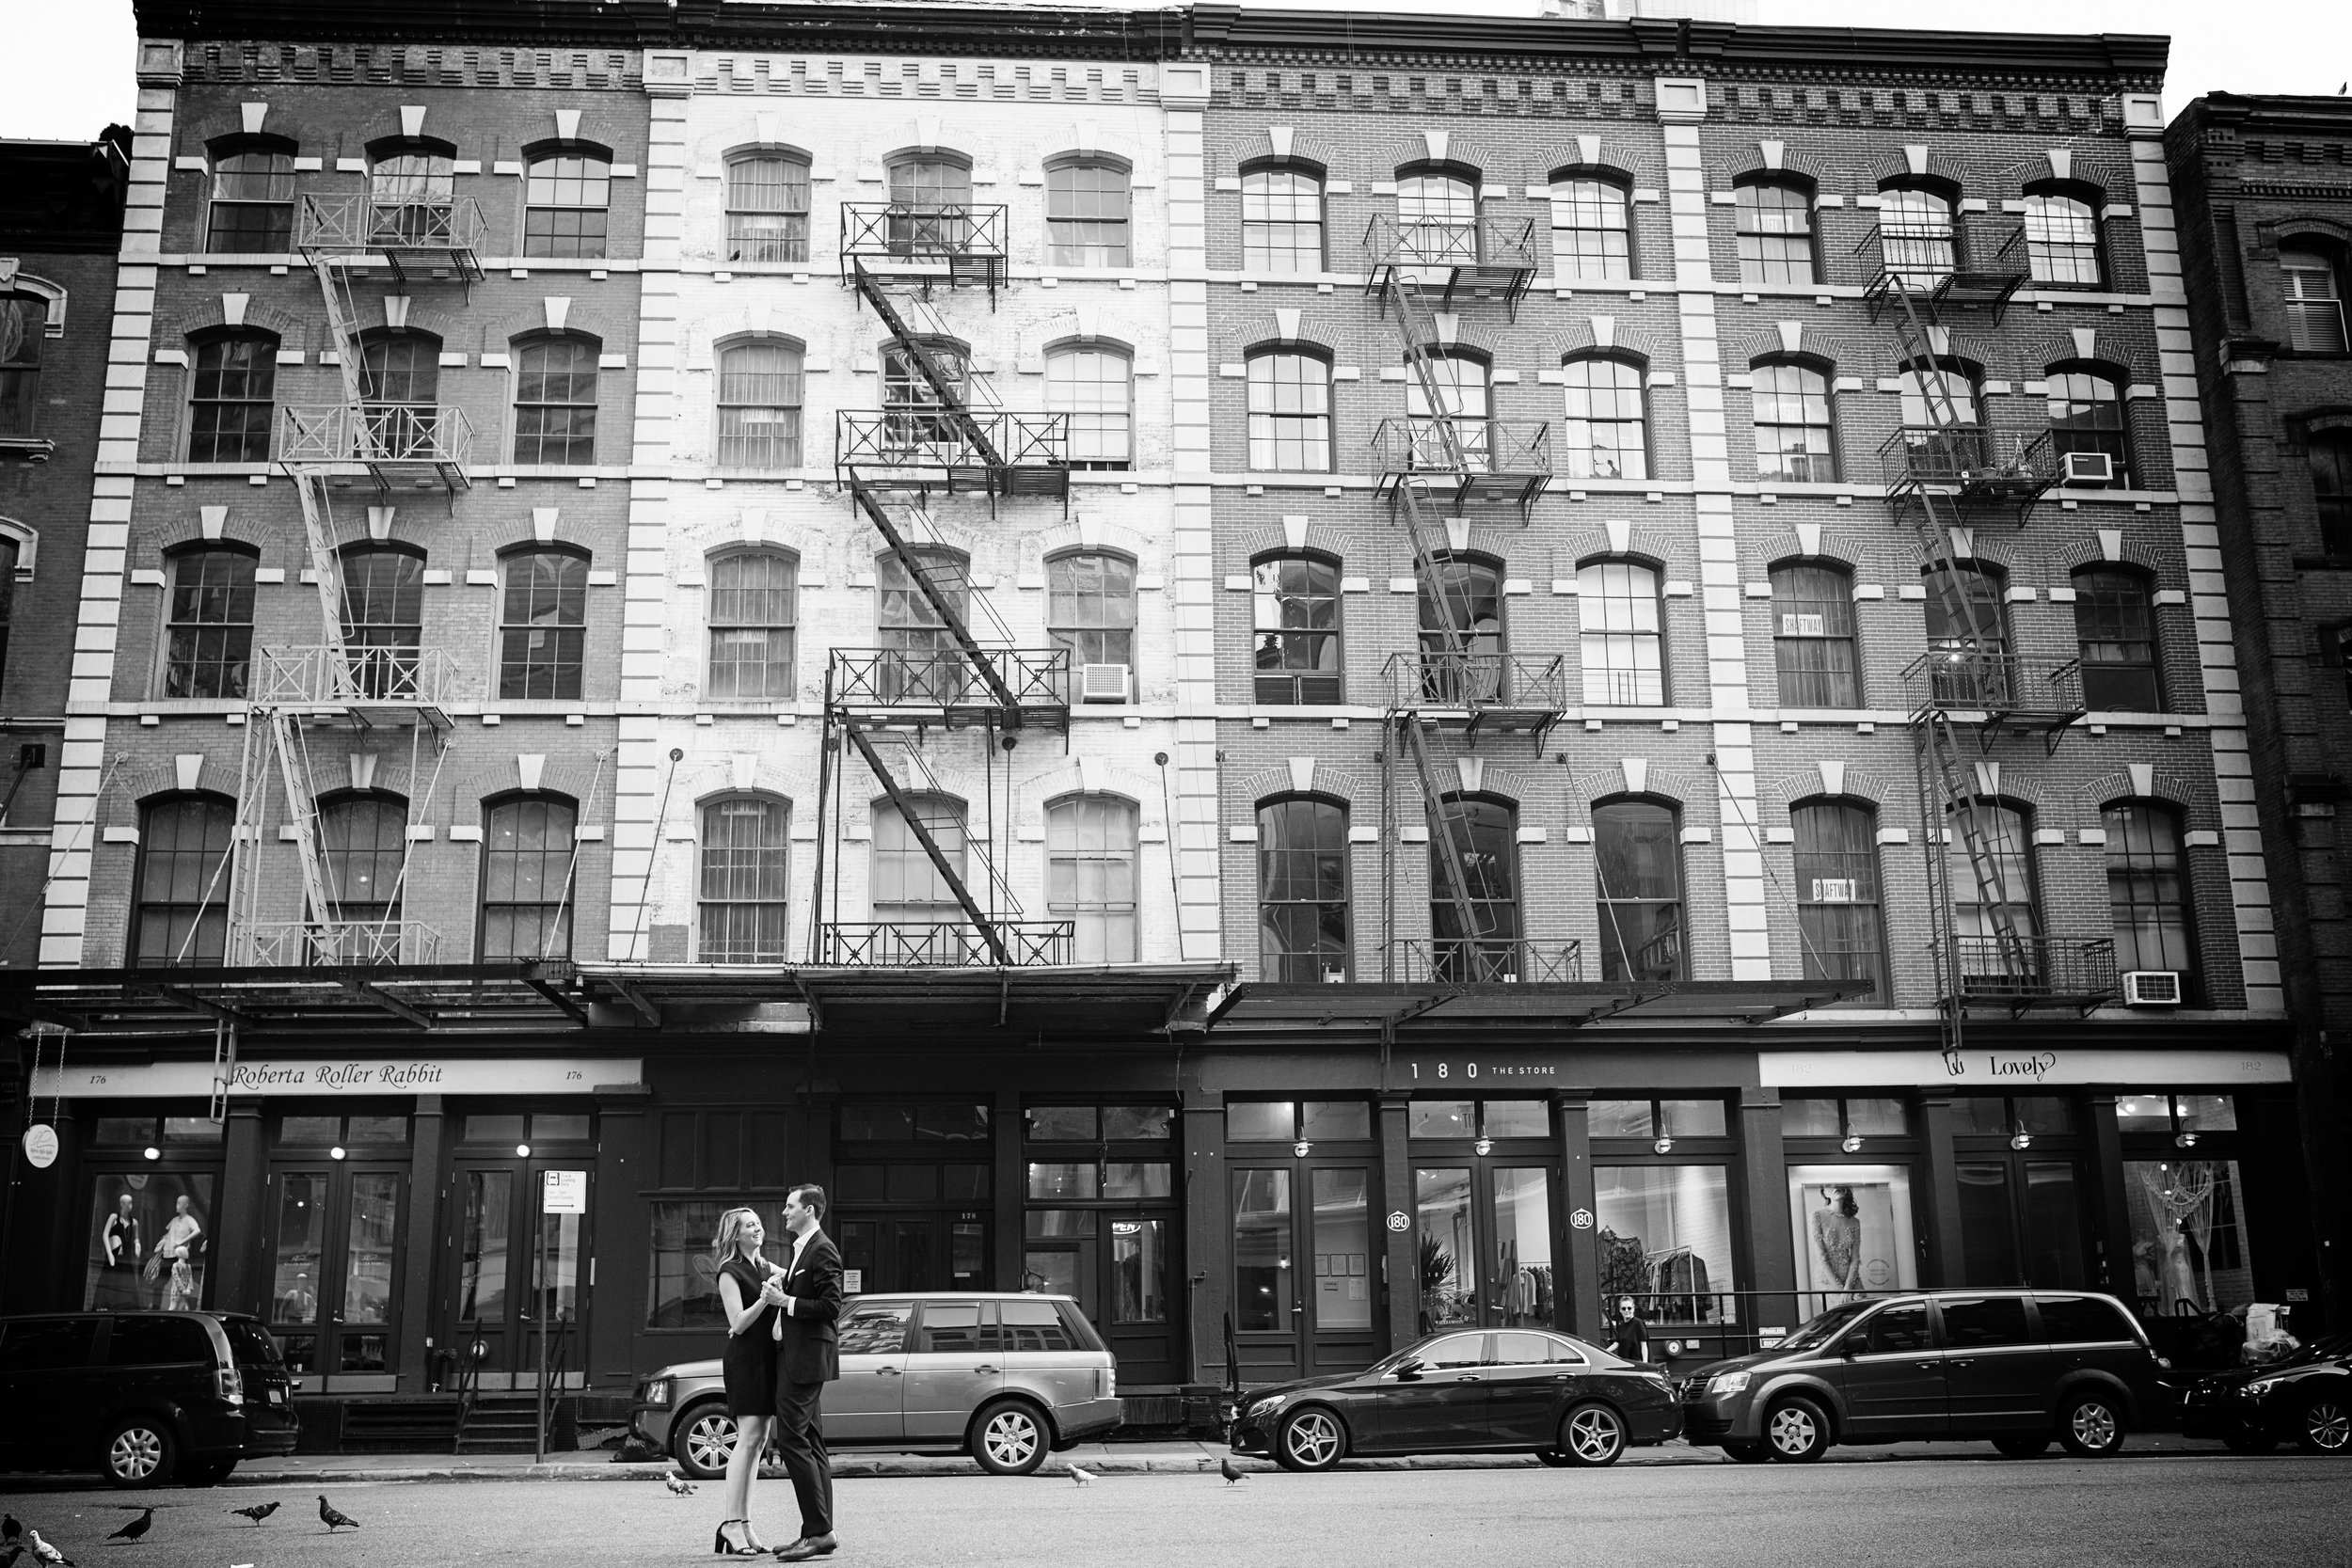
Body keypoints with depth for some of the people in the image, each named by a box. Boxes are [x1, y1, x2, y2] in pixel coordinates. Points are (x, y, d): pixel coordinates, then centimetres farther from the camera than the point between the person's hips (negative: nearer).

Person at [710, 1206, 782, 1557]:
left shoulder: (768, 1268, 16)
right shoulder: (730, 1273, -6)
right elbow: (738, 1323, -13)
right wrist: (763, 1300, -27)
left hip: (767, 1357, 8)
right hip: (744, 1359, -8)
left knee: (757, 1442, 7)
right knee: (748, 1439, -14)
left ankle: (744, 1524, 10)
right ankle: (730, 1525, -15)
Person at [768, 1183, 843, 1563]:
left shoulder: (823, 1251, -13)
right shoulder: (802, 1249, 18)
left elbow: (830, 1306, -19)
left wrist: (786, 1301, -18)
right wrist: (782, 1290, 6)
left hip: (807, 1357, -10)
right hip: (794, 1357, 10)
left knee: (792, 1439, -11)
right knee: (811, 1443, 11)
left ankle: (818, 1530, -9)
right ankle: (819, 1532, 15)